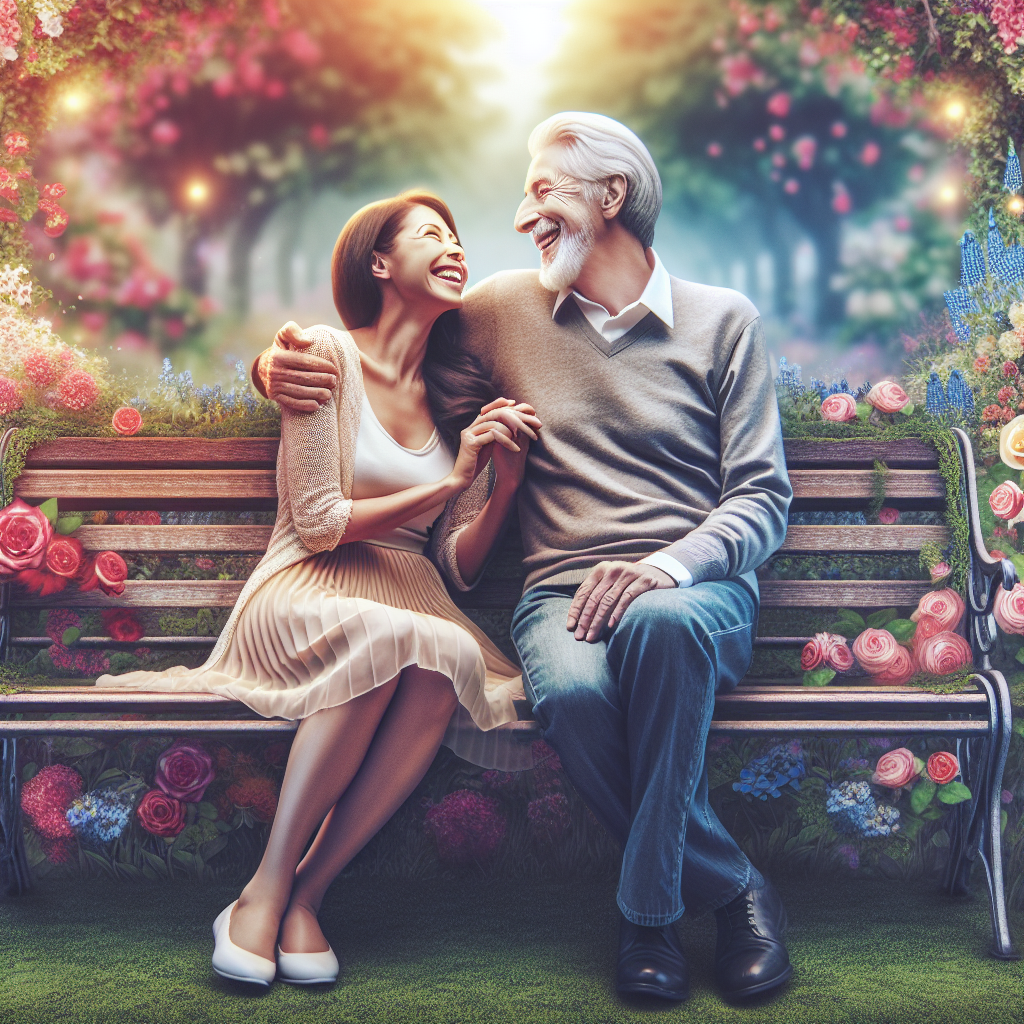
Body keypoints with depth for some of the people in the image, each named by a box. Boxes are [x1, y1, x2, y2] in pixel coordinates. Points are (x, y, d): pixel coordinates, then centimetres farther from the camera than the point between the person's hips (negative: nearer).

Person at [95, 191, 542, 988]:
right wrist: (449, 481, -9)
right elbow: (319, 524, -7)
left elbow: (463, 567, 10)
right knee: (392, 636, -38)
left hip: (411, 602, 4)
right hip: (307, 598, -4)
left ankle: (307, 892, -23)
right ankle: (266, 890, -26)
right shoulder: (328, 355, 0)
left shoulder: (460, 395, 14)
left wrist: (506, 482, -7)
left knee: (451, 661, -33)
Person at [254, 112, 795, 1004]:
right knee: (573, 691, -36)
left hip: (699, 594, 0)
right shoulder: (503, 308, 16)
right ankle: (731, 889, -12)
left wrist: (670, 565, -15)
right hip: (562, 593, 1)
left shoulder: (723, 320, 11)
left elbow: (763, 494, 5)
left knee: (660, 623, -38)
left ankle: (651, 909, -19)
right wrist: (282, 367, 3)